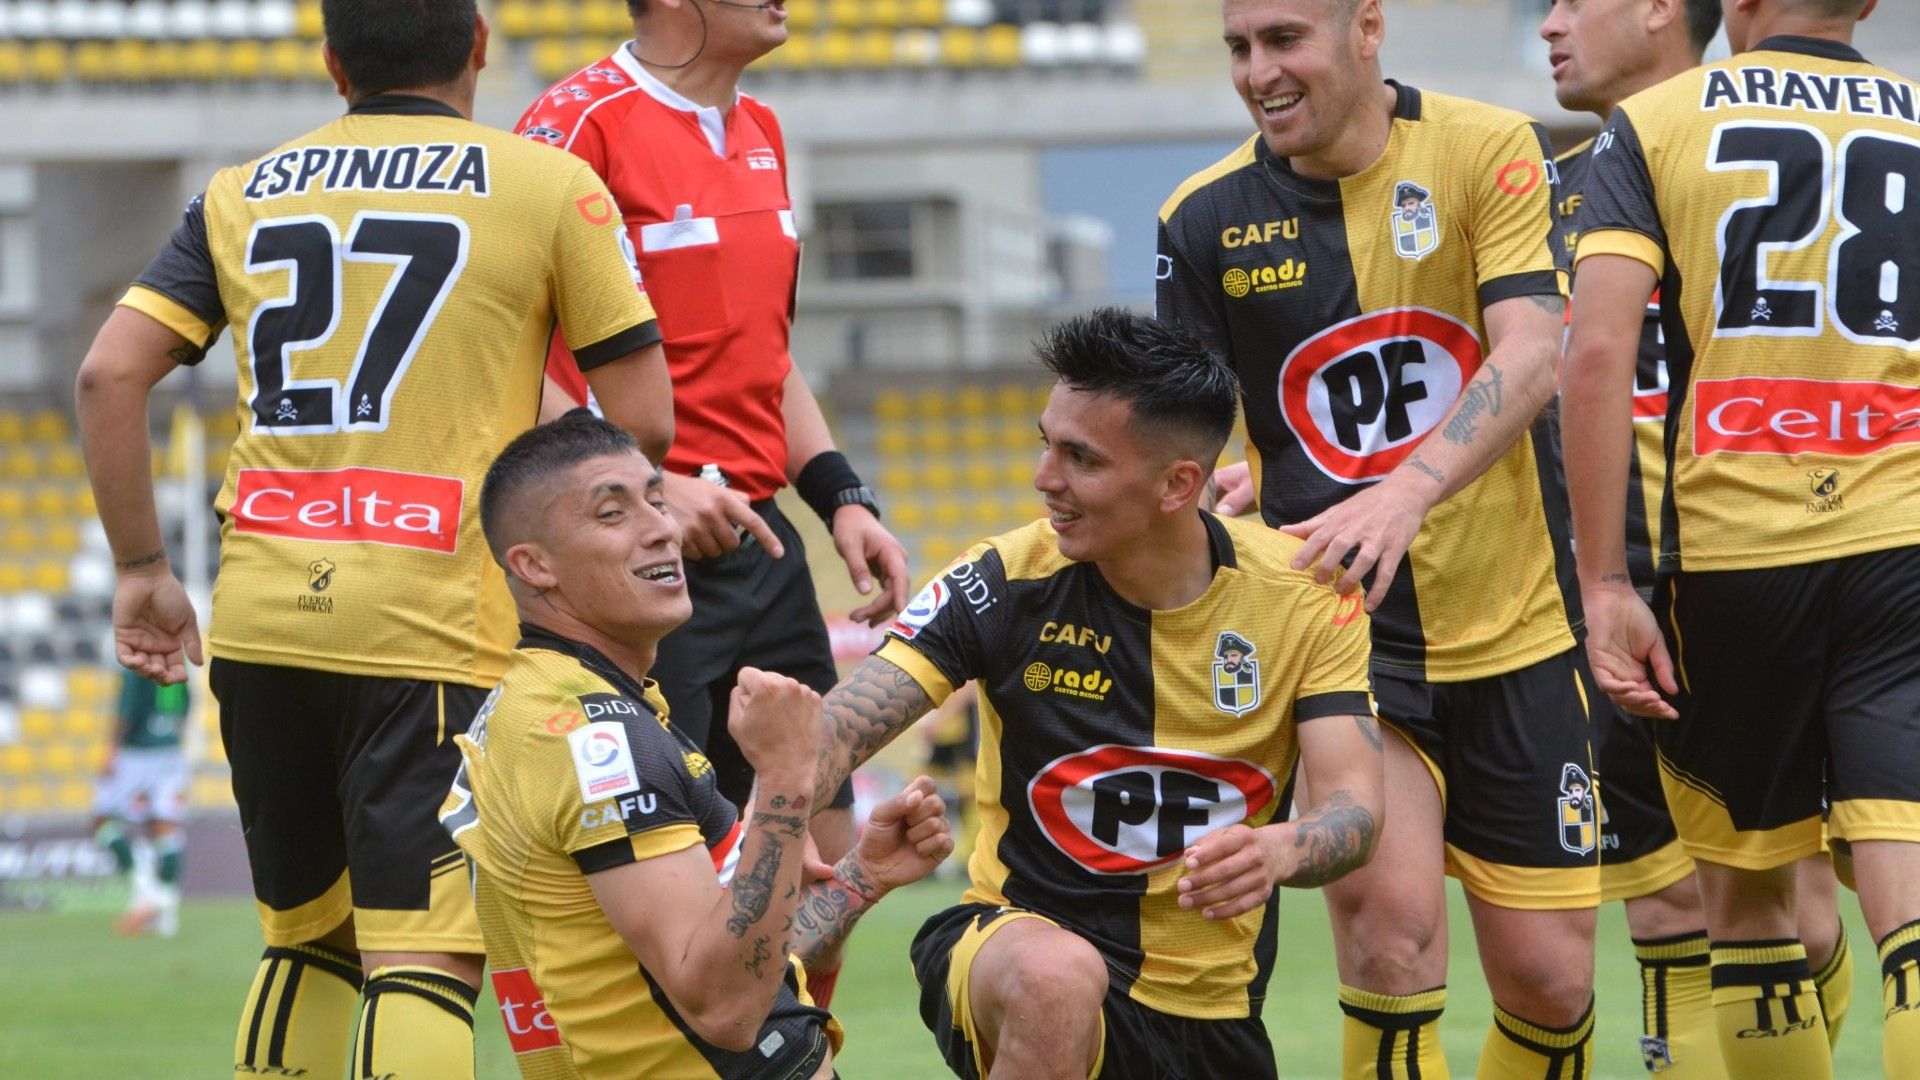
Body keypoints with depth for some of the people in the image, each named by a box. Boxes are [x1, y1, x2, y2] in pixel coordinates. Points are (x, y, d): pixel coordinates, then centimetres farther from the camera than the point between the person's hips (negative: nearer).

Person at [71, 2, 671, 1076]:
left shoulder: (240, 198, 14)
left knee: (308, 938, 19)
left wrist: (144, 569, 12)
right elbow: (645, 419, 1)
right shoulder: (552, 187, 3)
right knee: (424, 957, -10)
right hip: (431, 623, -5)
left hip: (259, 615, 5)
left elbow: (111, 373, 5)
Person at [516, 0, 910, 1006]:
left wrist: (841, 494, 14)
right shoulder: (582, 121, -12)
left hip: (759, 539, 8)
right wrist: (645, 488, -24)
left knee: (820, 855, 8)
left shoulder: (758, 133, 15)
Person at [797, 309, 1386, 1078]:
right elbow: (833, 733, -20)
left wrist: (1278, 850, -39)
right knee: (1056, 975, -38)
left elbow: (1355, 805, -14)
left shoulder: (1302, 597, -6)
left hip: (1209, 1010, 3)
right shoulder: (1008, 580, -11)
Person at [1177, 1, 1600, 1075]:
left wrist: (1405, 495, -33)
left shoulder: (1491, 151, -6)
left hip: (1514, 631, 0)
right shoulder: (1206, 219, 0)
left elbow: (1531, 357, -18)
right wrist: (1220, 483, -15)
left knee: (1549, 977, 1)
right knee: (1392, 919, -22)